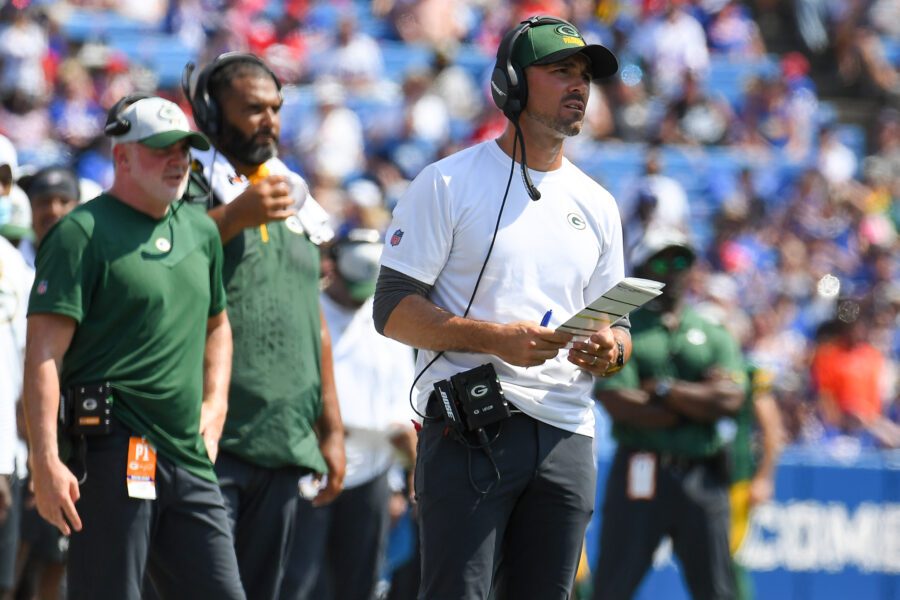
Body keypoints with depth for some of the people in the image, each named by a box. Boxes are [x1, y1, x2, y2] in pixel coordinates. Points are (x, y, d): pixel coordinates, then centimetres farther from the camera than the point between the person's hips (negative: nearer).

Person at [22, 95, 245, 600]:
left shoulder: (202, 232, 16)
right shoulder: (83, 234, -6)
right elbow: (44, 352, -13)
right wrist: (46, 461, -21)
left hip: (191, 459, 7)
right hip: (115, 456, -7)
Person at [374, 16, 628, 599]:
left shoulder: (597, 204, 17)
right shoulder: (449, 183, 0)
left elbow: (614, 325, 21)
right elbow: (394, 310, -5)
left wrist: (610, 349, -5)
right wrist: (494, 337, -19)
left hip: (567, 437, 6)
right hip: (470, 434, -6)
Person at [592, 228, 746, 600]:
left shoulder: (713, 333, 14)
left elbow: (730, 400, -1)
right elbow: (618, 403, -11)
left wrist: (664, 389, -6)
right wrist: (700, 401, -5)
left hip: (702, 474, 3)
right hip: (640, 473, -3)